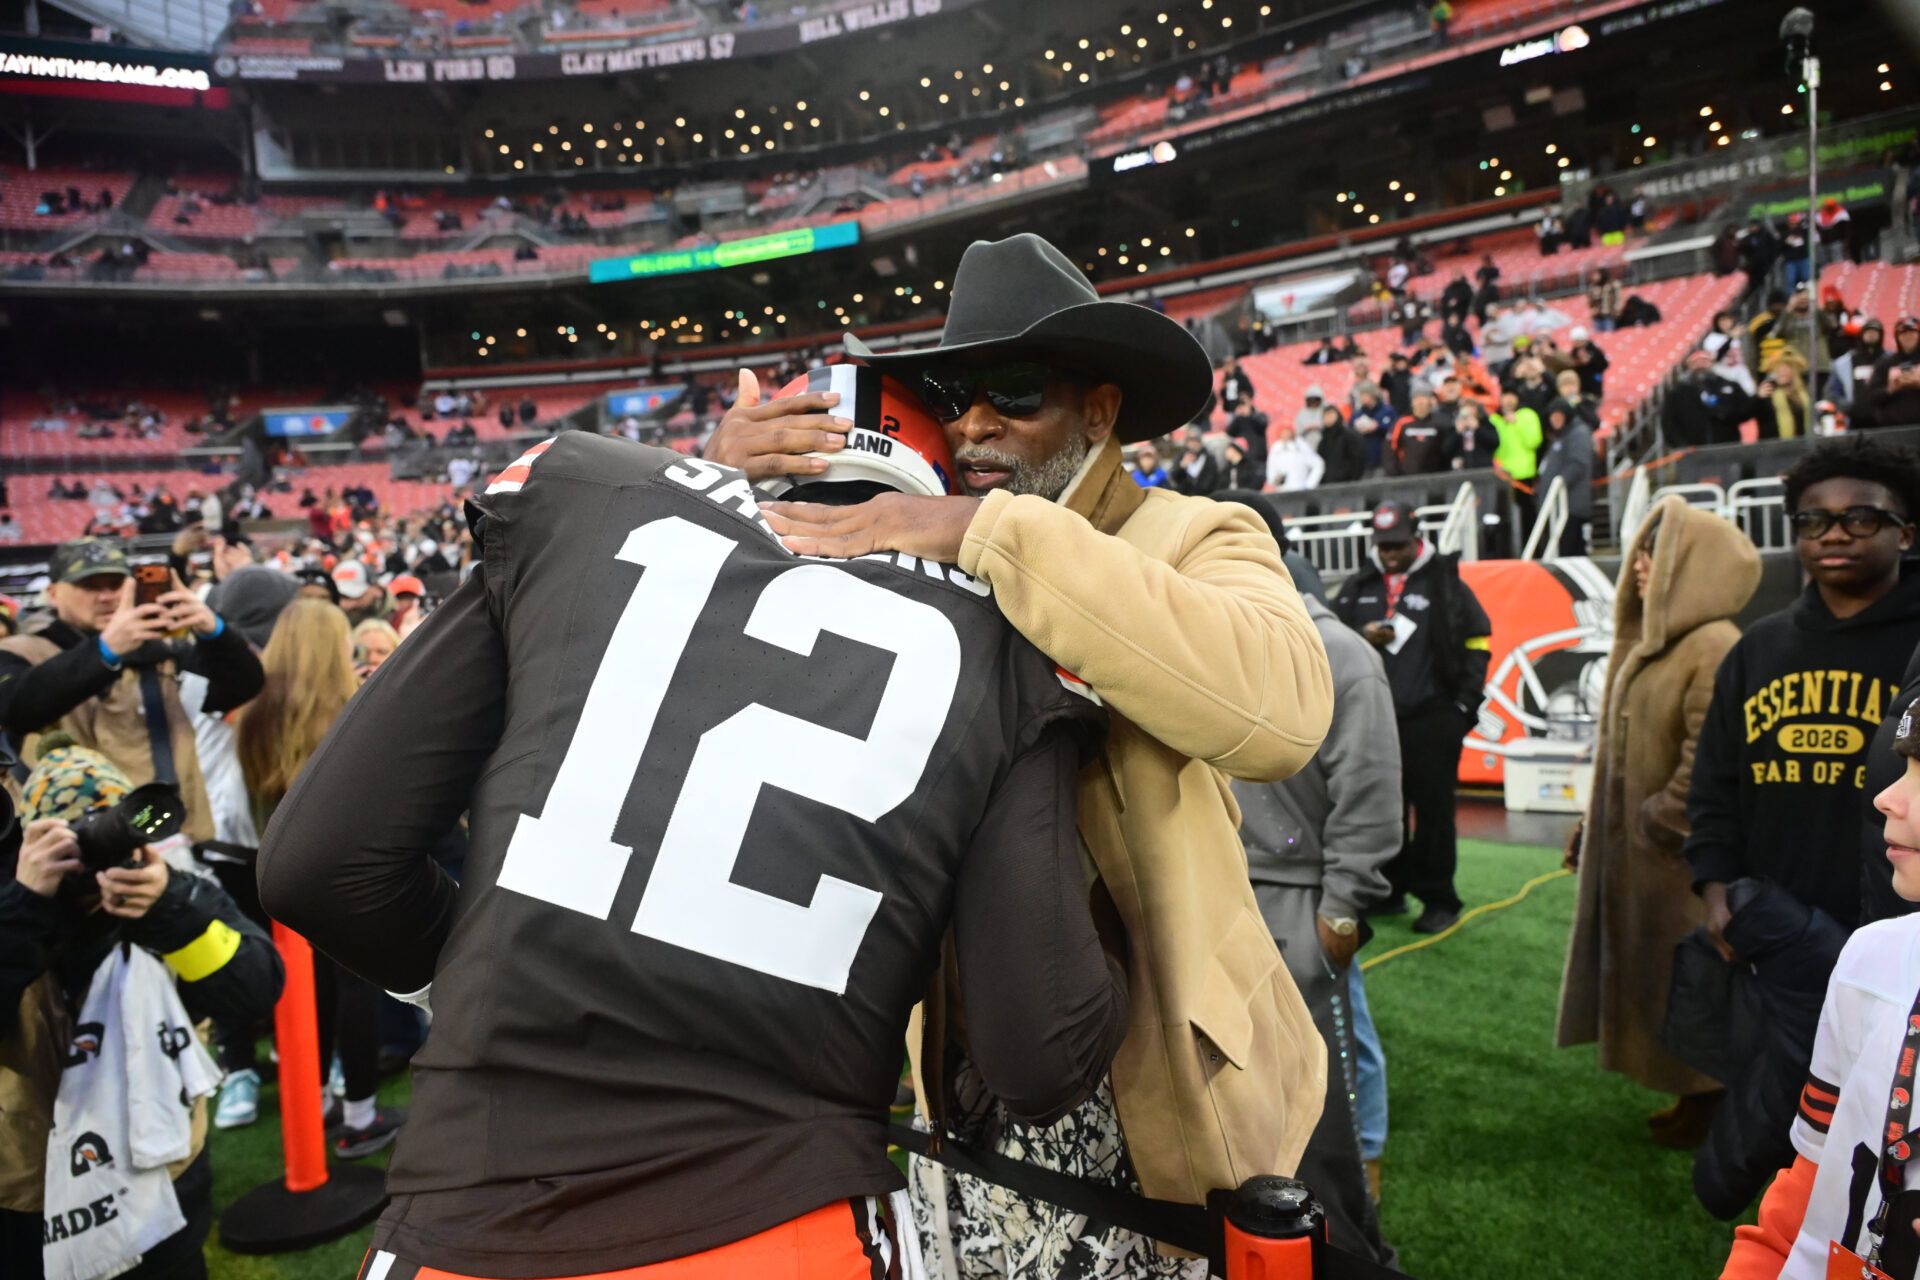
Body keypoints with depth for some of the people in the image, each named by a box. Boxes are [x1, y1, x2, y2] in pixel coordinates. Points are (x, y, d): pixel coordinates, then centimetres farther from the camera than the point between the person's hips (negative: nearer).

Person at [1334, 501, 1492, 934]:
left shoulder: (1444, 582, -1)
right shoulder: (1359, 585, 9)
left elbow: (1477, 642, 2)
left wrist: (1464, 704, -3)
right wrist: (1361, 637, -9)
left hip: (1431, 719, -4)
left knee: (1432, 810, -1)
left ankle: (1439, 899, 9)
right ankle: (1390, 890, 23)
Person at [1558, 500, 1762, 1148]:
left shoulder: (1715, 649, -20)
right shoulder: (1655, 640, 9)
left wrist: (1657, 827, -17)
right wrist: (1594, 825, 14)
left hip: (1684, 854, -9)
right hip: (1636, 848, 9)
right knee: (1657, 975, 17)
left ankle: (1713, 1101, 22)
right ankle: (1692, 1093, 32)